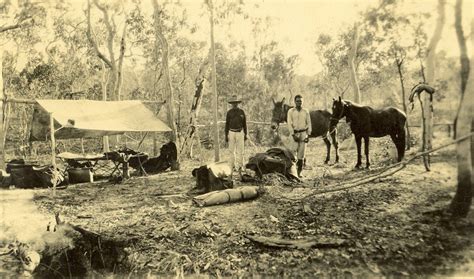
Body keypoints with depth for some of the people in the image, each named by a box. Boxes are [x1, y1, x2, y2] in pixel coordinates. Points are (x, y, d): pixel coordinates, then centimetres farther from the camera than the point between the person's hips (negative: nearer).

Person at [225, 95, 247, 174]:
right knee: (232, 150, 6)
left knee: (240, 150, -2)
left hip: (240, 132, -1)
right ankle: (233, 165, 15)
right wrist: (226, 135, 0)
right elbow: (227, 124, 4)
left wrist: (245, 134, 4)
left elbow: (244, 124, 6)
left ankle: (240, 166, 5)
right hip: (231, 133, 1)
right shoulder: (229, 112, 2)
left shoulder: (241, 112, 2)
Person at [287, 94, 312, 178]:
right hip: (294, 133, -1)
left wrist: (308, 135, -3)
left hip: (303, 133, 1)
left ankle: (299, 172, 8)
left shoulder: (306, 111, 6)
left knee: (301, 153, 0)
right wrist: (293, 135, -12)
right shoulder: (291, 111, 1)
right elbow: (289, 124, -4)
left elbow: (309, 123, 6)